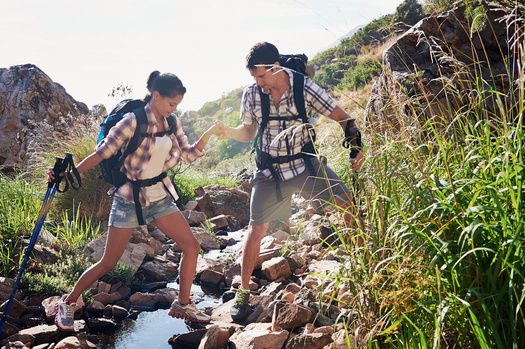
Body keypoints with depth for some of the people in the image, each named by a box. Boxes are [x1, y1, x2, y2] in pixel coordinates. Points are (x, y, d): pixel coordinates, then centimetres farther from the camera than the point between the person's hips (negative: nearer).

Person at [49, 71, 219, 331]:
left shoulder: (172, 123, 2)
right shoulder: (133, 122, -17)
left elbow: (188, 154, 7)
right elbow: (103, 152, -16)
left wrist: (209, 133, -8)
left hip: (160, 197, 6)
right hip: (129, 200, -6)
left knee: (192, 247, 1)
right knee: (108, 263, 0)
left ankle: (182, 304, 18)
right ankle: (67, 303, 22)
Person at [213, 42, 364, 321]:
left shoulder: (304, 87, -14)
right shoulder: (251, 95, -8)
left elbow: (340, 117, -7)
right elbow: (249, 132, 6)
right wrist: (229, 132, -15)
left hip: (305, 164, 0)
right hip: (270, 171, 0)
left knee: (350, 202, -10)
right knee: (256, 229, -1)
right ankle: (243, 291, 16)